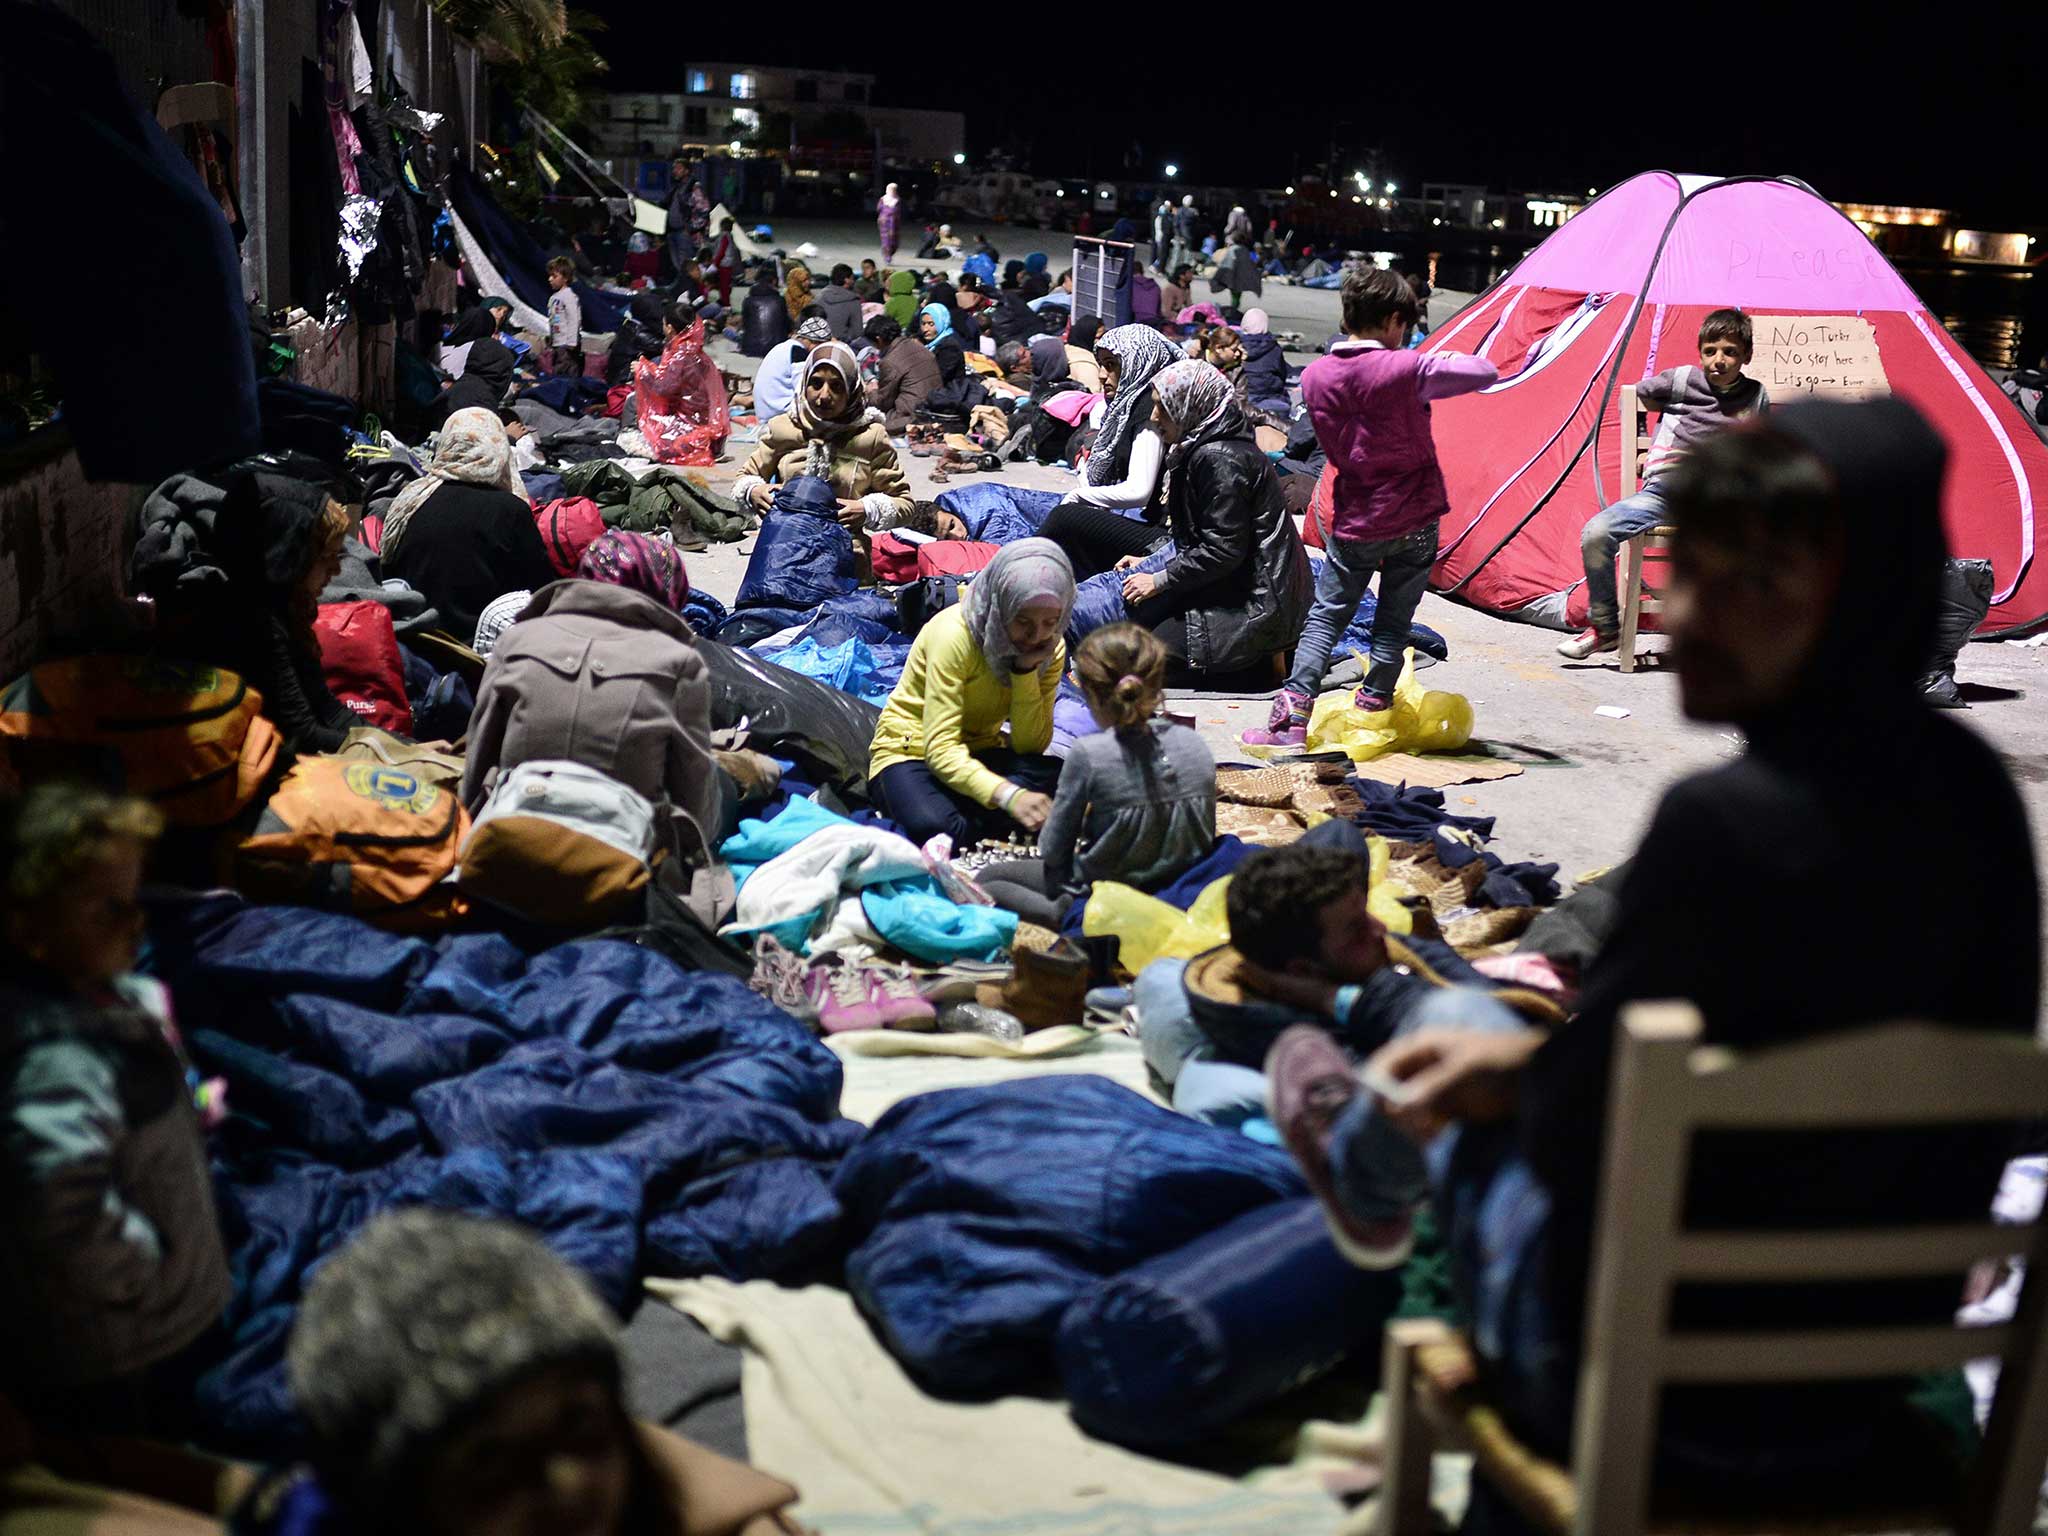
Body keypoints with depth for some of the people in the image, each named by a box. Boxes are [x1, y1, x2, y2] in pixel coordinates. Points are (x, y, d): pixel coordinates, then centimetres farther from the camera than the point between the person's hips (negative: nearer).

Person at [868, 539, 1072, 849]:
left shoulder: (1051, 648, -6)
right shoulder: (954, 635, -24)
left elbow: (1031, 746, -9)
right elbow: (941, 748, -30)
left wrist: (1026, 670, -22)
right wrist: (1007, 794, -46)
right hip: (910, 754, -5)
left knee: (1065, 779, -27)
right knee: (935, 827, -40)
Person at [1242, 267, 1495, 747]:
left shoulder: (1314, 376, -2)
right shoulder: (1406, 369, -15)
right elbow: (1486, 373, -8)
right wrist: (1438, 359, 6)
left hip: (1353, 522, 3)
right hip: (1413, 520, -2)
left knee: (1326, 615, 9)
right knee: (1393, 623, 9)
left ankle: (1292, 718, 0)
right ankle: (1371, 712, 14)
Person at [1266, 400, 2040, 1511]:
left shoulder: (1726, 823, -32)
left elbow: (1582, 1148, -22)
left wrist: (1525, 1075, 1)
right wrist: (1538, 1057, 7)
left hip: (1661, 1402, -6)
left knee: (1458, 1060, 21)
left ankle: (1361, 1164, 56)